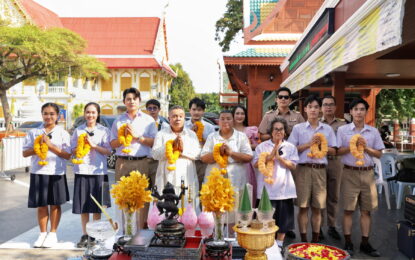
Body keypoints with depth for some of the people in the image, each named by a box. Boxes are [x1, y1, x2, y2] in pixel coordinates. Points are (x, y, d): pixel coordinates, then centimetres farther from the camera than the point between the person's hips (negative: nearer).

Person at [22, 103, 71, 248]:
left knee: (55, 204, 6)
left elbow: (67, 155, -8)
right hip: (38, 173, 2)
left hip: (57, 173, -2)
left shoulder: (63, 133, 0)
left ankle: (52, 234, 20)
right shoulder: (34, 132, 6)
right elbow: (25, 153, 6)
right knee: (41, 205, 8)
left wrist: (50, 145, -16)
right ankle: (43, 234, 24)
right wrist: (37, 147, -13)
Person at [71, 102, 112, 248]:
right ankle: (85, 235, 16)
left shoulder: (104, 131, 4)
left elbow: (108, 151, -3)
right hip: (81, 171, 2)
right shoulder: (78, 131, 10)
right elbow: (73, 151, 10)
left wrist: (93, 145, -14)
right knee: (83, 206, 4)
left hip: (98, 171, -2)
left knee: (97, 206, 3)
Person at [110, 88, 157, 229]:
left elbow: (153, 142, 0)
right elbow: (113, 144, 10)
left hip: (141, 162, -2)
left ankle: (141, 228, 6)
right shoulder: (118, 121, 14)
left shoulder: (148, 120, 9)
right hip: (122, 162, 2)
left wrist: (137, 136, -9)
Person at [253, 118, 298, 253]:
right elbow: (256, 164, -6)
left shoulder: (291, 147, 6)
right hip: (266, 187, -1)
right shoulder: (262, 146, 3)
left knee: (283, 218, 7)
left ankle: (279, 244, 21)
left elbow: (293, 166, -2)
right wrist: (271, 156, -16)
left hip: (284, 187, 2)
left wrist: (279, 157, -14)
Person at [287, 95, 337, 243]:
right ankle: (303, 240, 10)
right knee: (303, 206, 1)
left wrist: (322, 145, -8)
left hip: (320, 170, 2)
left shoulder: (328, 129, 9)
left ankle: (315, 240, 18)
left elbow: (333, 151, 10)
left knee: (317, 207, 7)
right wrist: (309, 144, -10)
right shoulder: (298, 128, 4)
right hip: (303, 169, -2)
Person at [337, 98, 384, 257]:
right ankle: (348, 243, 10)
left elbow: (379, 154, 9)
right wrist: (352, 146, -16)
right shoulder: (342, 130, 1)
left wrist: (366, 147, -8)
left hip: (368, 173, 3)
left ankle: (365, 243, 16)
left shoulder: (373, 131, 9)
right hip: (350, 173, -2)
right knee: (348, 209, 1)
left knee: (366, 210, 7)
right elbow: (337, 151, -3)